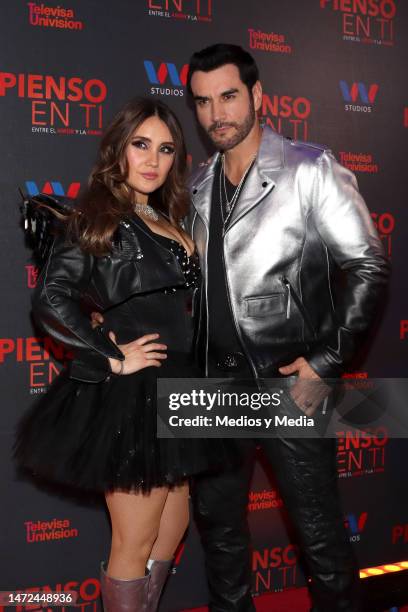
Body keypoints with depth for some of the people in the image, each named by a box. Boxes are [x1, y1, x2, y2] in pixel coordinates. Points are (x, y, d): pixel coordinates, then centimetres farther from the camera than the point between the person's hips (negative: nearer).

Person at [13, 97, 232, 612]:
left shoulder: (165, 221, 13)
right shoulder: (97, 218, -10)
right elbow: (52, 300, -22)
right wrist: (111, 359, -17)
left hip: (174, 392, 9)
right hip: (131, 396, -8)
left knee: (170, 532, 19)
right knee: (135, 547, 4)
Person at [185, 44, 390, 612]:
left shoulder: (311, 169, -7)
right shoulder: (198, 185, 9)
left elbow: (369, 266, -8)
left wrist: (327, 359, -13)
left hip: (290, 381, -5)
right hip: (218, 379, 6)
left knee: (319, 532, 5)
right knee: (217, 520, 18)